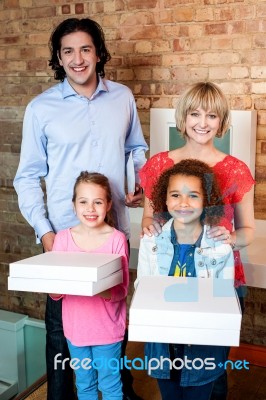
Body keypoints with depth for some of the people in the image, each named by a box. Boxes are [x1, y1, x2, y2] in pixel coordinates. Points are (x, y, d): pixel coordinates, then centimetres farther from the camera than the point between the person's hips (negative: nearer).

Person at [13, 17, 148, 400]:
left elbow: (137, 148, 16)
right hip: (65, 234, -2)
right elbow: (28, 177, -2)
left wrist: (143, 183, -2)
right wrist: (44, 231, -10)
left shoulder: (123, 97, 2)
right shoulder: (41, 108, -5)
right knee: (62, 323, 11)